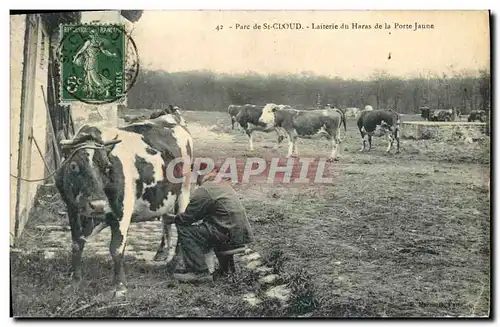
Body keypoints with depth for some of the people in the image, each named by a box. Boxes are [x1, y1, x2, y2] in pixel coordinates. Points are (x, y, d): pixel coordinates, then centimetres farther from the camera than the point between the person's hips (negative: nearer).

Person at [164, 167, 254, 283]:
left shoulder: (203, 191, -9)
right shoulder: (224, 185, 19)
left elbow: (187, 218, -5)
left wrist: (173, 218, 16)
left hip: (231, 236, -9)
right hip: (242, 233, 9)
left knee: (185, 230, -5)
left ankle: (200, 272, -9)